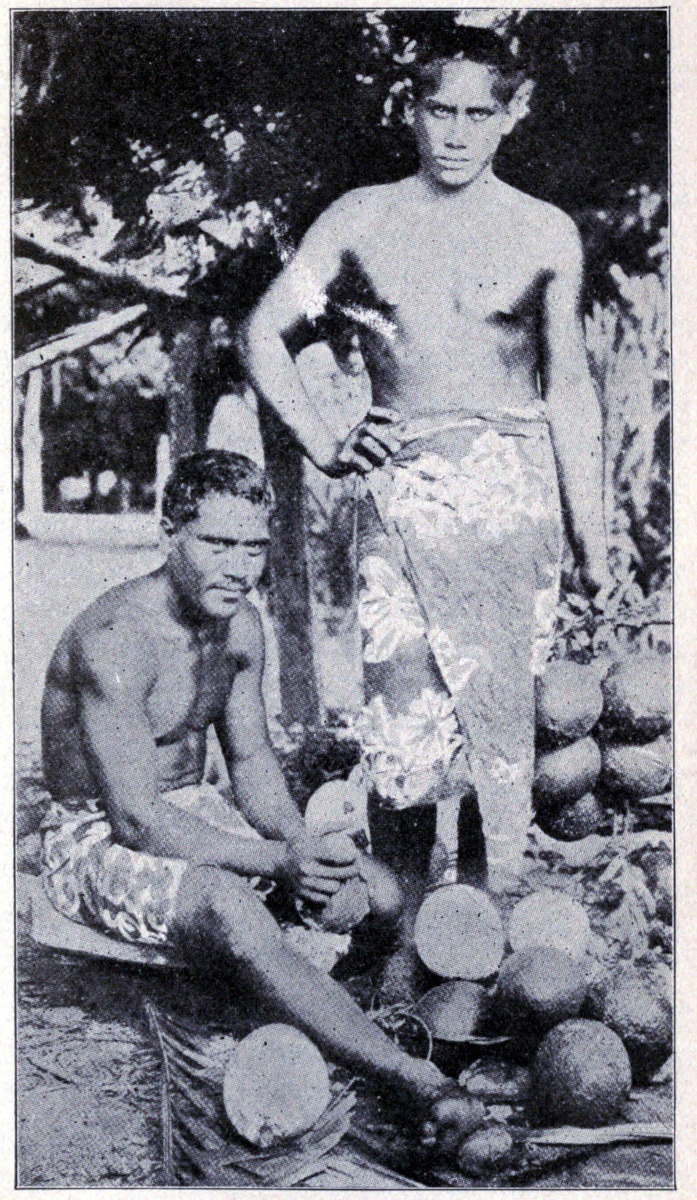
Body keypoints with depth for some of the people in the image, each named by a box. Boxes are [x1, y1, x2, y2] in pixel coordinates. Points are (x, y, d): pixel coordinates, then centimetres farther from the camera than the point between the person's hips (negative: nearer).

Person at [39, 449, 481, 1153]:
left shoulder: (241, 626, 0)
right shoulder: (115, 640, -26)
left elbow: (250, 760, 8)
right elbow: (135, 819, -28)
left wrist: (298, 841, -13)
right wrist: (277, 863, -32)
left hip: (191, 812, 8)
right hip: (97, 840, -8)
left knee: (379, 894, -7)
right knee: (233, 912, -37)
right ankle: (418, 1082, -34)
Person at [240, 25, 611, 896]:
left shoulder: (548, 236, 8)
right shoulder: (361, 219, 10)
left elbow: (569, 391, 11)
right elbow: (262, 334, 13)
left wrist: (591, 538, 9)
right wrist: (324, 443, 3)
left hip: (511, 494, 0)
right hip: (399, 490, 1)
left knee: (500, 711, -1)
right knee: (405, 717, -4)